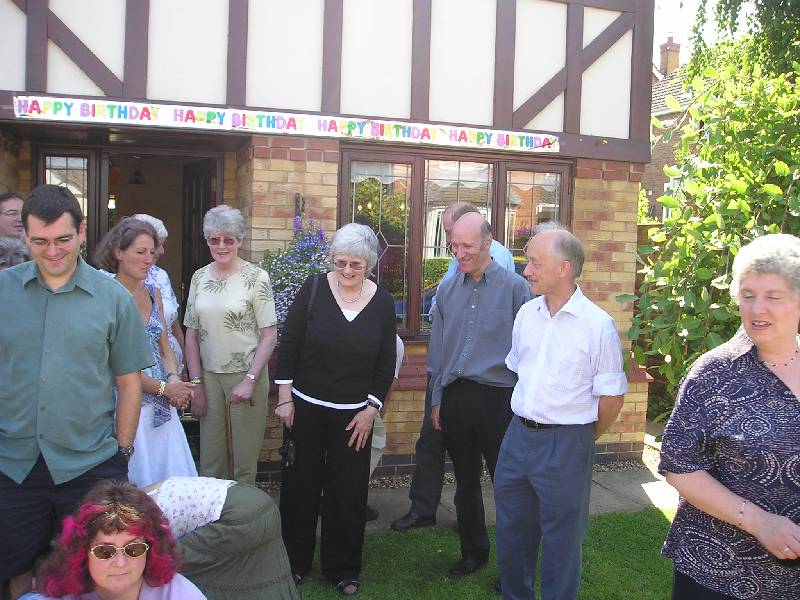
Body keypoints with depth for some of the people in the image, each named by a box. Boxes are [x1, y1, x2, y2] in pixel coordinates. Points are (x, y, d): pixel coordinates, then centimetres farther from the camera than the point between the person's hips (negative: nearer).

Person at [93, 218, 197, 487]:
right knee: (139, 482, 2)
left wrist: (174, 378, -4)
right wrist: (164, 388, -11)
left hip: (162, 404, 7)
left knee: (175, 482, 10)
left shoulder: (153, 293, 9)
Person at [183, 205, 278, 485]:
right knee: (210, 455, 12)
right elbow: (191, 334, 8)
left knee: (245, 456, 5)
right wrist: (196, 385, 3)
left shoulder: (256, 277, -7)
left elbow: (269, 335, -8)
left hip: (246, 374, -4)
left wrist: (250, 380, -14)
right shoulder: (199, 277, 6)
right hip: (209, 375, 4)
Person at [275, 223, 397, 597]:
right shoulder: (314, 289, -8)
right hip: (305, 407, -1)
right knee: (299, 485, 10)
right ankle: (295, 561, 29)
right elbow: (288, 344, -4)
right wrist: (285, 398, -5)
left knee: (348, 493, 7)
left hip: (354, 414, 1)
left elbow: (386, 363, 4)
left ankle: (342, 568, 25)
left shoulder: (382, 302, -2)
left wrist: (371, 409, 0)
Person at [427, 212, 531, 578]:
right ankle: (473, 552, 34)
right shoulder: (447, 289, 6)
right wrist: (436, 400, 11)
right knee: (465, 482, 16)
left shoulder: (514, 287, -7)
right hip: (455, 397, 4)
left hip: (498, 398, -4)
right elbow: (438, 349, 12)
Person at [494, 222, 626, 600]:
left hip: (566, 443, -5)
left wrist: (578, 439, 2)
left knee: (561, 540, 9)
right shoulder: (526, 314, 4)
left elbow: (611, 397, -8)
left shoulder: (598, 324, -13)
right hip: (519, 434, 6)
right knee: (511, 531, 18)